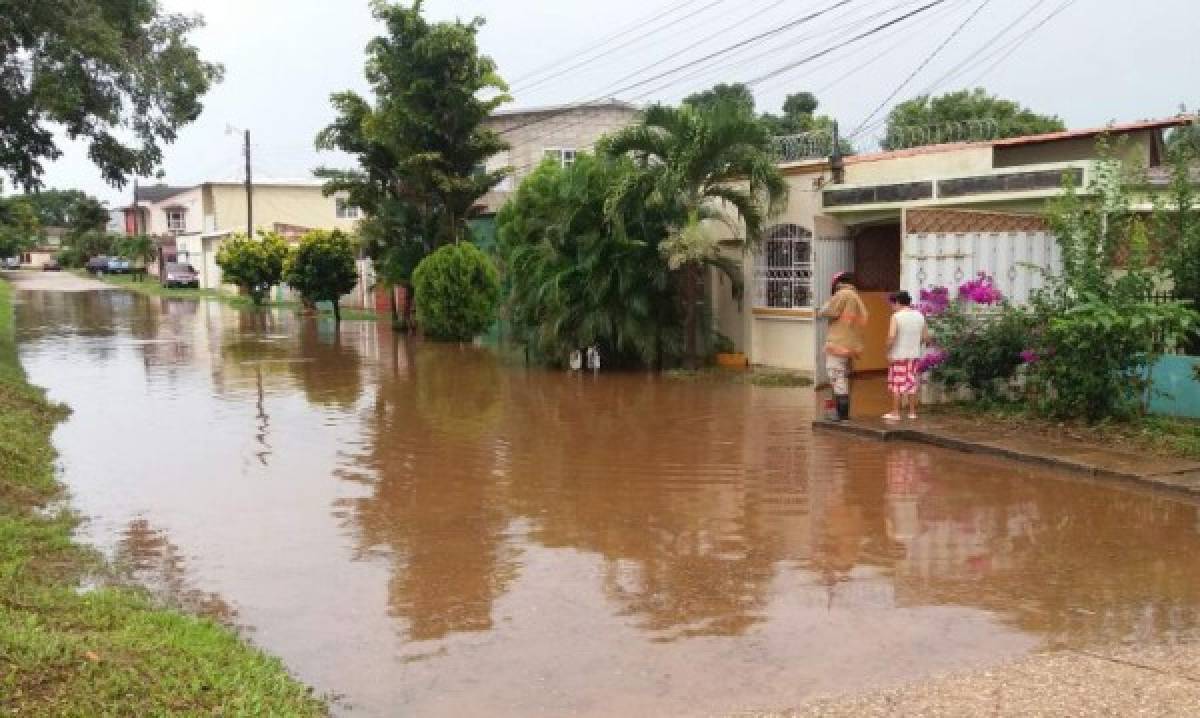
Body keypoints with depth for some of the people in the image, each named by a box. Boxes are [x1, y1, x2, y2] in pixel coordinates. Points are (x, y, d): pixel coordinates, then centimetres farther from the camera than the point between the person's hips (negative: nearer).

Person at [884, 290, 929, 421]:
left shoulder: (896, 317, -11)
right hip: (914, 355, 5)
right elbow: (926, 338, 7)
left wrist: (888, 352, -10)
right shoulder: (919, 316, 6)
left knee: (897, 384, 1)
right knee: (912, 383, 11)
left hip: (898, 356, -5)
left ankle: (895, 413, 3)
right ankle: (912, 412, 15)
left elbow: (891, 337, -21)